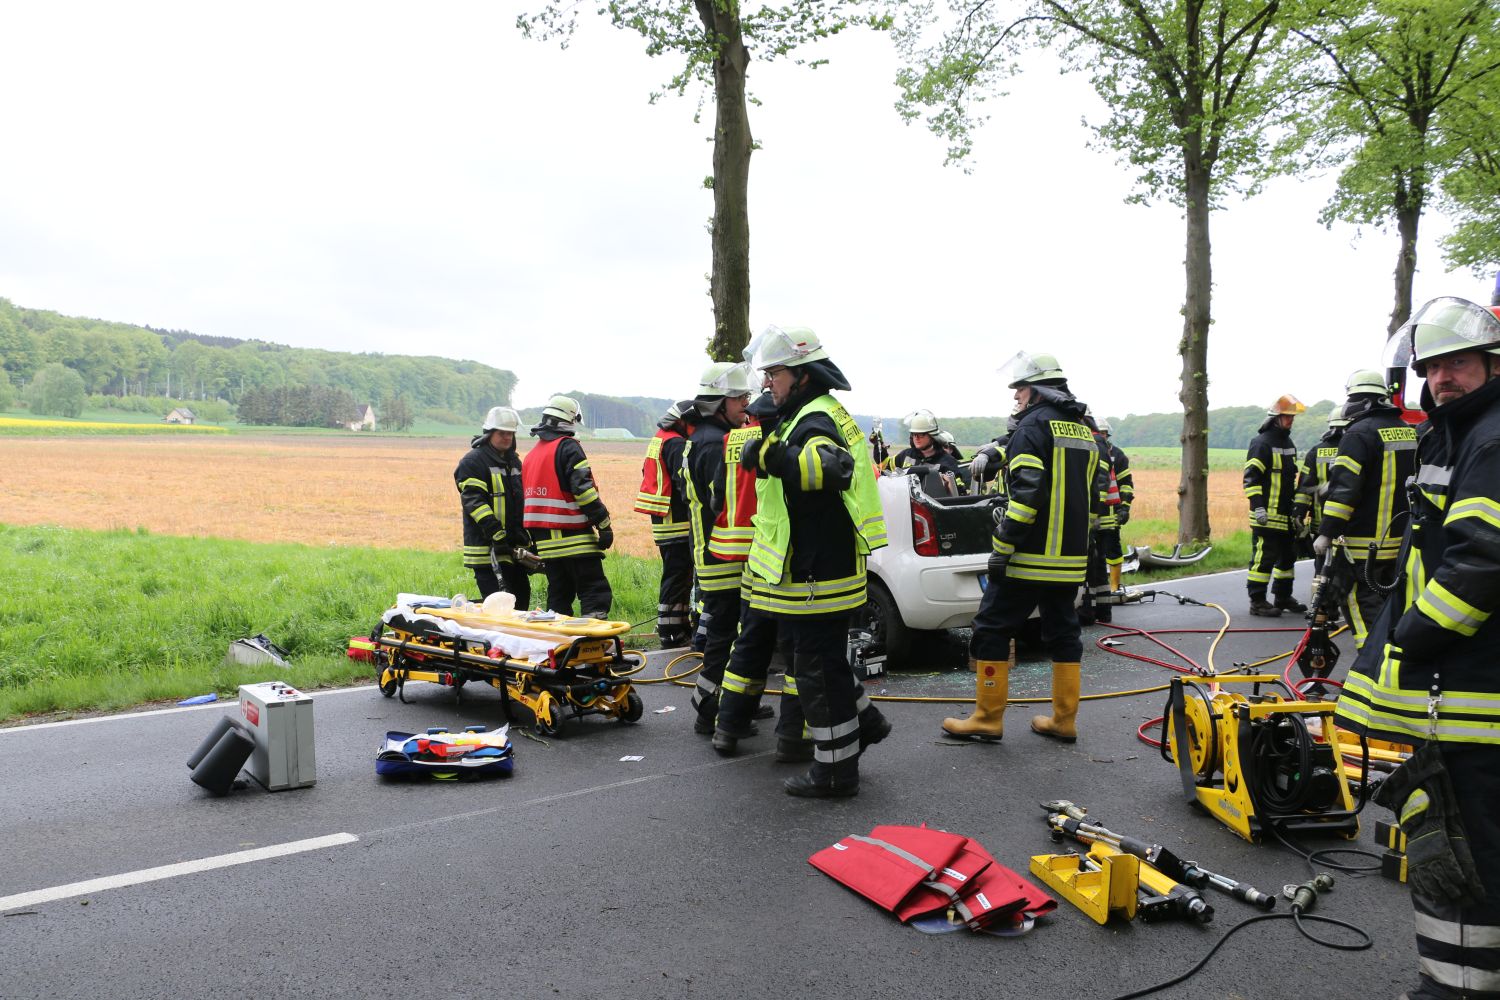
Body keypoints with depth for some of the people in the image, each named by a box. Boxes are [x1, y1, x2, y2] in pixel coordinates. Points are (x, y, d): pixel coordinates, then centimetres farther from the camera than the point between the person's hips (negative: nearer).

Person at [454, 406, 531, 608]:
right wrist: (496, 533, -24)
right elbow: (474, 501, -17)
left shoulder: (514, 461, 19)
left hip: (514, 547, 8)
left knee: (522, 596, 11)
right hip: (486, 546, -8)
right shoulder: (472, 461, -8)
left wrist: (526, 535, 18)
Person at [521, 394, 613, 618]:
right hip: (574, 538, -8)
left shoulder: (531, 455, 19)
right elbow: (583, 489, -16)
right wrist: (604, 524, -14)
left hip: (545, 541, 8)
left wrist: (532, 541, 24)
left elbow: (528, 497, 21)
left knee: (558, 596, 13)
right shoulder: (568, 447, -7)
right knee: (596, 594, -8)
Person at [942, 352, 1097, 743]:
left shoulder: (1034, 425, -11)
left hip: (1029, 557, -8)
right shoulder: (1084, 431, 17)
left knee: (992, 630, 1)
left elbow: (1027, 494, -21)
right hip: (1071, 560, 8)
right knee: (1063, 633, 13)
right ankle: (1064, 720, 18)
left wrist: (1001, 549, -19)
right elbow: (1090, 499, 21)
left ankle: (987, 719, 4)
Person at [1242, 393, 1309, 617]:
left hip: (1286, 515, 9)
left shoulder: (1289, 444, 18)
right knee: (1264, 557, -7)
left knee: (1288, 555, 16)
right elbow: (1251, 477, -17)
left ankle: (1283, 597, 27)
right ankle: (1257, 601, -2)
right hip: (1267, 515, -9)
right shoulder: (1261, 443, -11)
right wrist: (1258, 507, -22)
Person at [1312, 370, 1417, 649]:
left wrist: (1326, 532, -18)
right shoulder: (1408, 431, 12)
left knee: (1363, 606, -4)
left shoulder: (1360, 433, -14)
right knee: (1392, 605, 18)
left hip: (1364, 545, -8)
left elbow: (1344, 488, -21)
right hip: (1401, 540, 8)